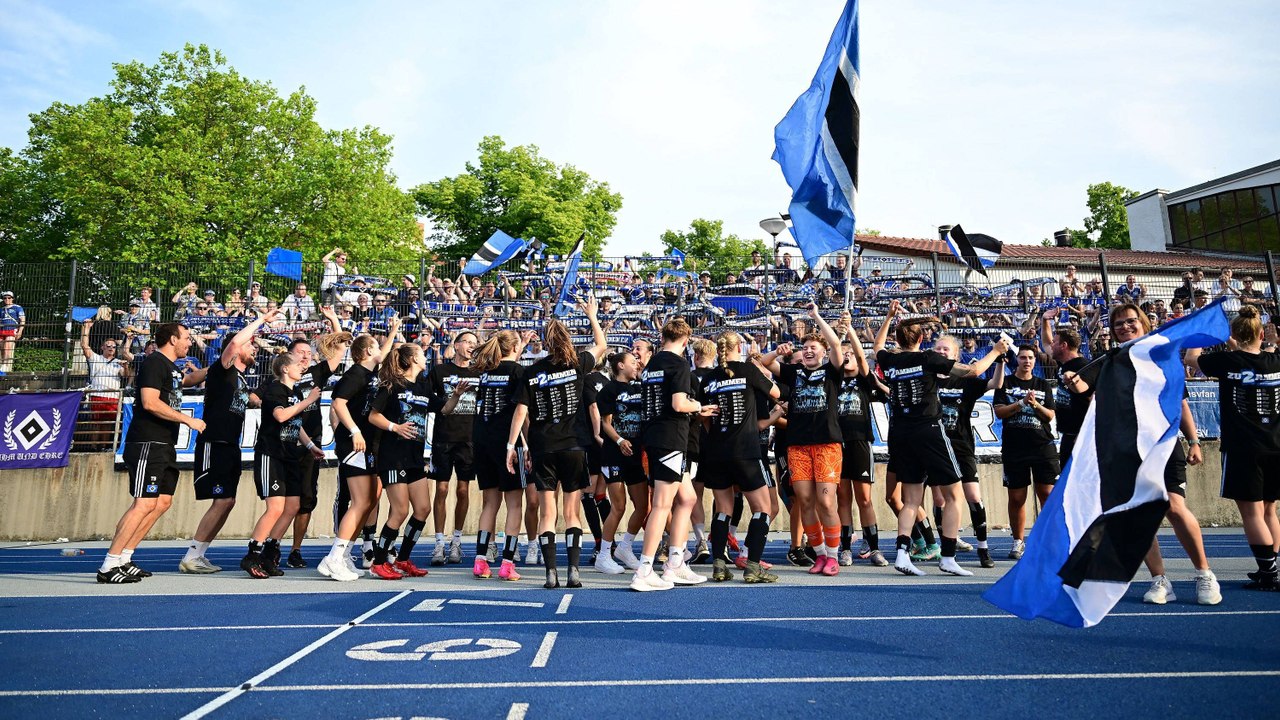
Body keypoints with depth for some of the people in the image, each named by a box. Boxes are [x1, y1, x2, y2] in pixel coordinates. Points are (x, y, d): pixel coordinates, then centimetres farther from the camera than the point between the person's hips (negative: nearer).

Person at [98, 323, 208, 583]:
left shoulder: (170, 367, 20)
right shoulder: (154, 363, -9)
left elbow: (188, 380, 45)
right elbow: (150, 403, -21)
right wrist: (188, 420, -17)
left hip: (165, 446, 10)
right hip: (148, 444, -10)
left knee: (163, 502, 8)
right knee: (145, 503, -14)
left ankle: (123, 559, 14)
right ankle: (108, 566, -10)